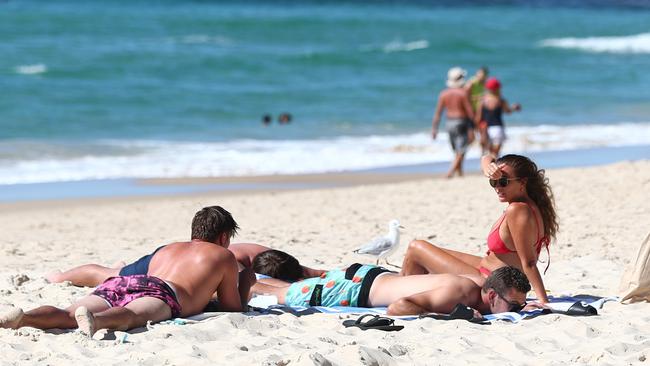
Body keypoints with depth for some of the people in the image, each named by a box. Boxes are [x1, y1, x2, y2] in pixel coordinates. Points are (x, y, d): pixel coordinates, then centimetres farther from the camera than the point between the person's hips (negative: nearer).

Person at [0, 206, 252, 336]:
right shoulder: (224, 256, 28)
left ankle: (22, 318, -48)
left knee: (67, 316, -19)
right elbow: (233, 308, 33)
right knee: (134, 315, -38)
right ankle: (95, 319, -72)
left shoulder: (166, 250, 43)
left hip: (119, 283, 5)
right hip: (161, 293, -5)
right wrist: (246, 284, 54)